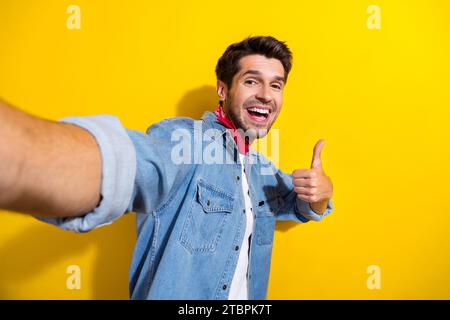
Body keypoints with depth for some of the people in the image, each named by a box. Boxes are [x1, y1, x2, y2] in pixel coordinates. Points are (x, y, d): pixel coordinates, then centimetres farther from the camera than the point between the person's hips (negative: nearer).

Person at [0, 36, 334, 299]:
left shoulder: (264, 169, 3)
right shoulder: (182, 138, -22)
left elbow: (298, 204, 18)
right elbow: (128, 164, -44)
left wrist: (321, 190, -8)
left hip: (247, 294, 7)